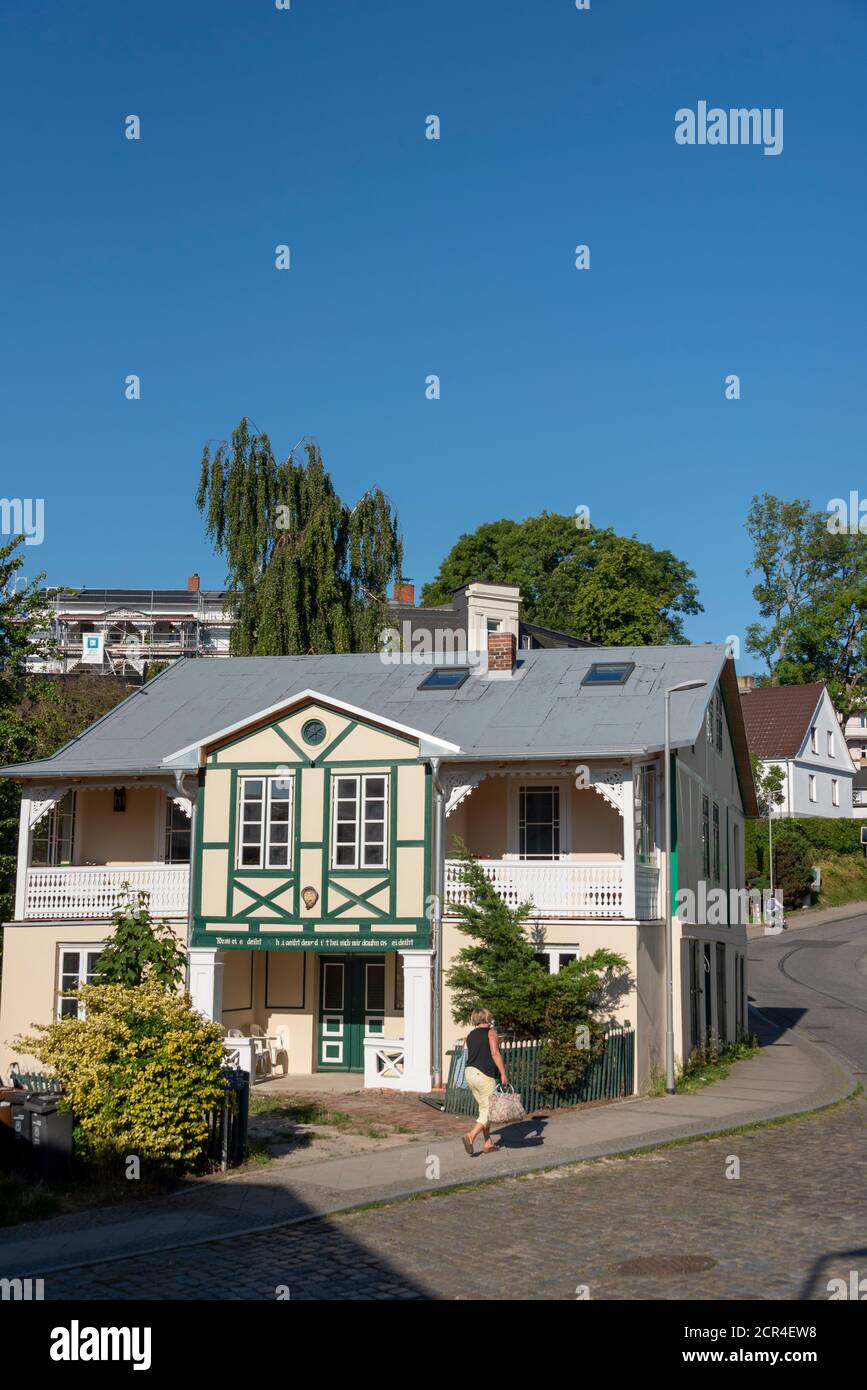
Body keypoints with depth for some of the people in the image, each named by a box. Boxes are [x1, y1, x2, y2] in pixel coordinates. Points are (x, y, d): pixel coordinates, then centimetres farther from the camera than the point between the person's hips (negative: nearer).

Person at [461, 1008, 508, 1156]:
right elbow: (495, 1053, -14)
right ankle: (471, 1136, -20)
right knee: (488, 1111, -2)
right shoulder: (491, 1032, -4)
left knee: (483, 1109, 15)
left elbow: (474, 1055, 14)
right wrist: (503, 1073, -13)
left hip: (470, 1073, 7)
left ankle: (488, 1144, 15)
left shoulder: (470, 1035, 13)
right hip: (484, 1075, -7)